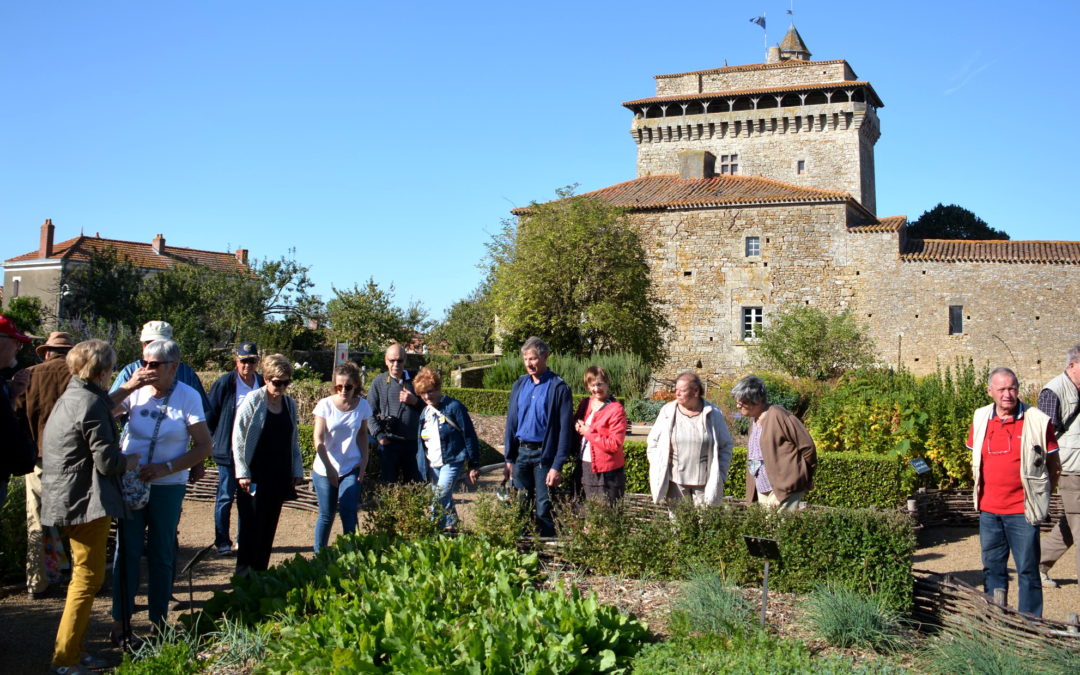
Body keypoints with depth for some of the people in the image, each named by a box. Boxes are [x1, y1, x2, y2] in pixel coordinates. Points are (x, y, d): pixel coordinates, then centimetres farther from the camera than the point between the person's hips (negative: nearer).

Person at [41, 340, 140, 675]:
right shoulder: (92, 403, -17)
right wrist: (132, 459, -1)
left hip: (70, 498, 10)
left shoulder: (70, 398, 12)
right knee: (88, 577, -2)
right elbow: (107, 461, -18)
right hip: (87, 500, -10)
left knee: (84, 575, 18)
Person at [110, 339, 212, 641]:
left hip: (167, 486, -1)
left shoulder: (188, 397, -6)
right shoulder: (136, 391, -2)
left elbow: (204, 447, -6)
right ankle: (121, 622, 10)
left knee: (162, 555, 9)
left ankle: (159, 621, 19)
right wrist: (128, 387, -17)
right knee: (126, 552, 1)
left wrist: (166, 468, -15)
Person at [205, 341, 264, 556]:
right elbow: (210, 415, -2)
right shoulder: (224, 384, -7)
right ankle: (222, 542, 11)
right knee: (226, 497, 3)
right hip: (229, 451, -4)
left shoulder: (262, 385, 4)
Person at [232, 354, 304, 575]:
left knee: (269, 525, 8)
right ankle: (244, 572, 3)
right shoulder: (252, 401, -7)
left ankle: (260, 571, 16)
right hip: (255, 476, -5)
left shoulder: (290, 404, 9)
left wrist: (297, 470, 13)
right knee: (252, 524, -5)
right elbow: (238, 438, -8)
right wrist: (242, 472, -12)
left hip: (279, 475, 5)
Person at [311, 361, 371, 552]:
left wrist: (364, 461, 0)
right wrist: (329, 468, -13)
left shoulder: (362, 406, -3)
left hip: (351, 469, 1)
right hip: (324, 470, -1)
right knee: (326, 515, 7)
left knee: (349, 513, -9)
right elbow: (319, 440, -9)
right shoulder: (325, 405, -9)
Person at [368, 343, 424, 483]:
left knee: (416, 485, 8)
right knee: (388, 484, 2)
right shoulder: (378, 382, 3)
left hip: (414, 443, 2)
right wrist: (379, 435, -8)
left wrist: (415, 401, -7)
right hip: (389, 444, -2)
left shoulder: (415, 380, 9)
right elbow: (370, 413, 3)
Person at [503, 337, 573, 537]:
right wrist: (509, 459, 7)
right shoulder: (519, 385, 8)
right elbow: (511, 423, 11)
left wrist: (557, 466, -14)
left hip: (544, 454, -5)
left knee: (544, 508, 0)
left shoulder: (558, 387, -8)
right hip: (521, 453, 5)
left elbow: (565, 429, -10)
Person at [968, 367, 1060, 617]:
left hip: (1022, 511, -4)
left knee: (1027, 569, 3)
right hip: (988, 510, 4)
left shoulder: (1038, 421, -9)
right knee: (992, 567, 14)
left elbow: (1054, 466, 1)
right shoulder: (980, 419, 3)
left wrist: (1040, 497, 2)